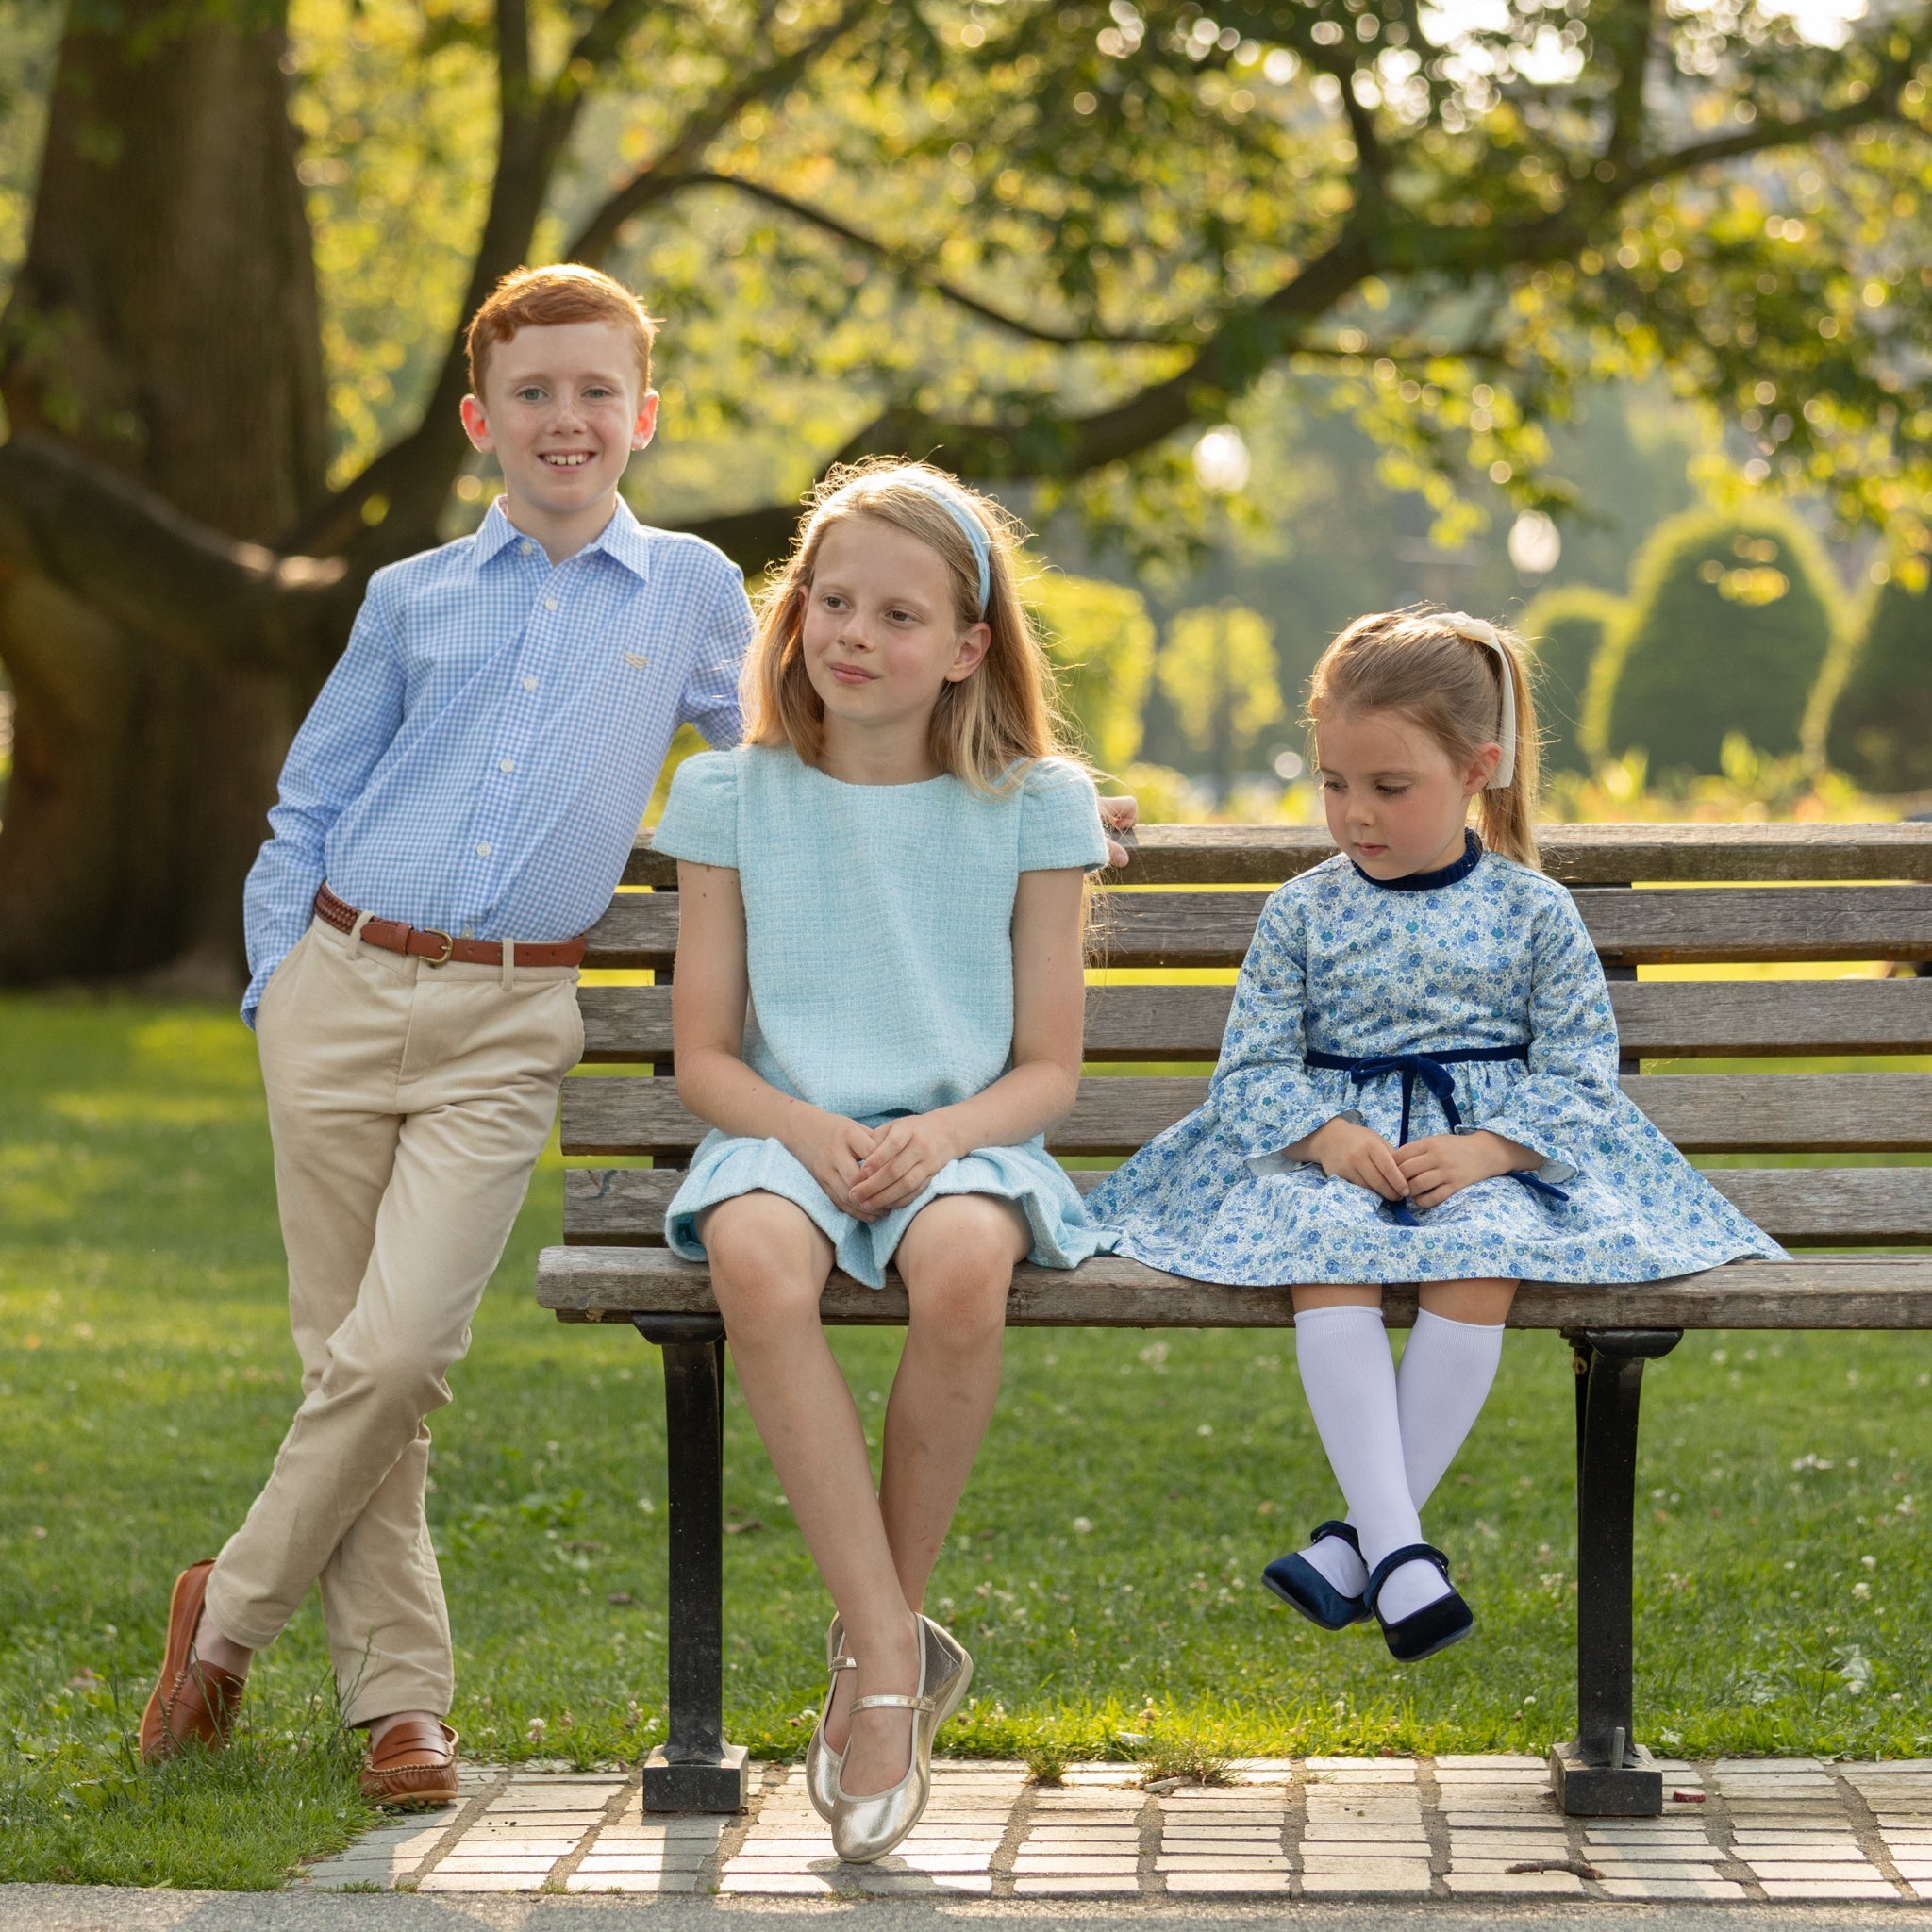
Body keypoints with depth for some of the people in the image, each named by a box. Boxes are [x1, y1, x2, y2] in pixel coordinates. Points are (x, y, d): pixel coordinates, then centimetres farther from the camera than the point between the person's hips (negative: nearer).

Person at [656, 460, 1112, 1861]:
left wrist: (942, 1133, -16)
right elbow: (704, 1054, 7)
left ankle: (875, 1640, -19)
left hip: (963, 1142, -1)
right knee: (756, 1258, -38)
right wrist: (809, 1130, -14)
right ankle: (895, 1657, -31)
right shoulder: (733, 797, 8)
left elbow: (1049, 1069, 5)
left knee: (963, 1262, -38)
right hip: (786, 1136, 1)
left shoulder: (1034, 805, 6)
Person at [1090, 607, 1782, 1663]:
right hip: (1332, 1151, 1)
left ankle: (1362, 1534, -26)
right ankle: (1398, 1547, -37)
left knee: (1478, 1265, -35)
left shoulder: (1531, 909, 4)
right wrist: (1326, 1134, -16)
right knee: (1326, 1261, -34)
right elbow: (1254, 1067, 5)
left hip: (1498, 1150, -1)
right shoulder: (1302, 911, 8)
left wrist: (1487, 1147, -17)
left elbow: (1579, 1074, 1)